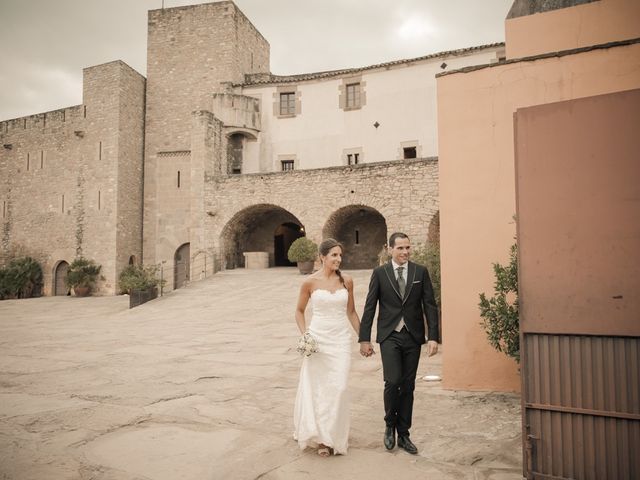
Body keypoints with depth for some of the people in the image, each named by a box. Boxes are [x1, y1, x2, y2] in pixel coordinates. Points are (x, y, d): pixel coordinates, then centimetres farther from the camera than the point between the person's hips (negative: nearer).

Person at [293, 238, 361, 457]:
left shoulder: (346, 281, 1)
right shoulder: (310, 282, -6)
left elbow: (351, 311, 11)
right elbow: (299, 311, 6)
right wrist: (304, 334, -8)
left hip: (341, 340, 2)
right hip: (317, 339, -1)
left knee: (338, 388, -1)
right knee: (315, 387, 6)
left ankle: (332, 436, 17)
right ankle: (318, 434, 25)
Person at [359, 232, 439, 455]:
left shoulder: (421, 272, 3)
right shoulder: (380, 273, 0)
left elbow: (430, 305, 2)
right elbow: (369, 307, 1)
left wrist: (433, 337, -6)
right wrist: (364, 339, -2)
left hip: (413, 336, 2)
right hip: (389, 336, -2)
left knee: (408, 386, 8)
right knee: (393, 381, -11)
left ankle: (403, 433, 22)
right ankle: (390, 425, 15)